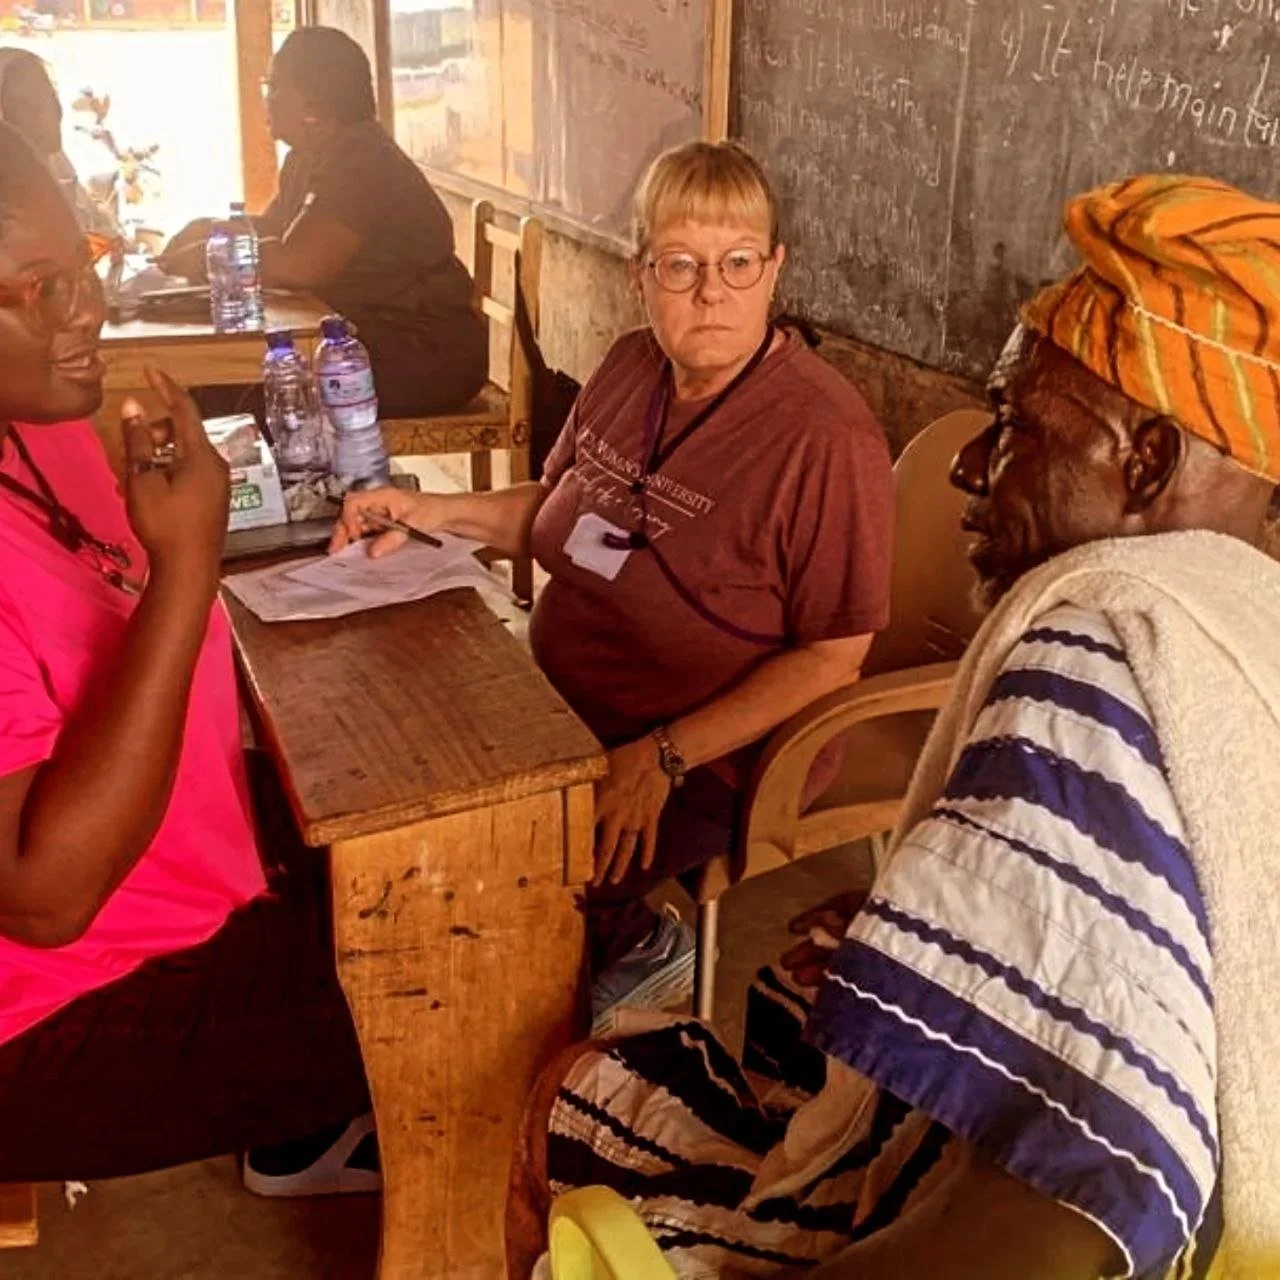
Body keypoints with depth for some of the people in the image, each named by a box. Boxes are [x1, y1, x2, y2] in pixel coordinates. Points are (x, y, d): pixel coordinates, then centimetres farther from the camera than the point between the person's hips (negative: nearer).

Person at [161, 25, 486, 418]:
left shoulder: (361, 162, -20)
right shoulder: (308, 158, 11)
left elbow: (301, 265, -30)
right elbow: (273, 229, 27)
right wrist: (212, 228, 7)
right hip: (366, 335, 9)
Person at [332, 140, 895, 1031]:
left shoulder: (824, 435, -21)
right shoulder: (631, 369, 3)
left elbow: (835, 655, -19)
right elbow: (559, 513, 18)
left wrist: (665, 757, -23)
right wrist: (434, 512, 1)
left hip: (709, 763, -8)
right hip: (566, 714, 8)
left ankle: (636, 950, 11)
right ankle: (613, 940, 22)